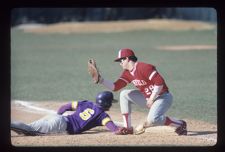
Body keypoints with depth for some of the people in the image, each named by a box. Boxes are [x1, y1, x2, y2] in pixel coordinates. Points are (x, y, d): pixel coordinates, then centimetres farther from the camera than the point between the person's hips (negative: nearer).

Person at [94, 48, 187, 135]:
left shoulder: (144, 68, -21)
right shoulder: (127, 73, 6)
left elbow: (160, 82, -26)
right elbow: (115, 87, 2)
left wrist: (151, 99, -20)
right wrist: (100, 79, -9)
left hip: (163, 97, -9)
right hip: (148, 98, 9)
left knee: (152, 119, -34)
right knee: (124, 95, 7)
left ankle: (179, 124, -13)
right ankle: (127, 127, 4)